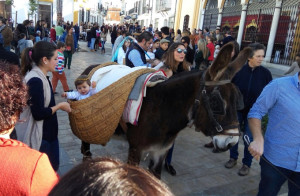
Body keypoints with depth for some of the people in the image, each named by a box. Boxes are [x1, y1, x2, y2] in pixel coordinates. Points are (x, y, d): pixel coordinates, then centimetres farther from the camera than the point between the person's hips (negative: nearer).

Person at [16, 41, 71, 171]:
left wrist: (59, 105, 1)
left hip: (47, 132, 9)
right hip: (39, 136, -9)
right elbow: (38, 113, -25)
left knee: (53, 166, 22)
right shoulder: (35, 81, -25)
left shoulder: (41, 76, 5)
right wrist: (60, 106, -14)